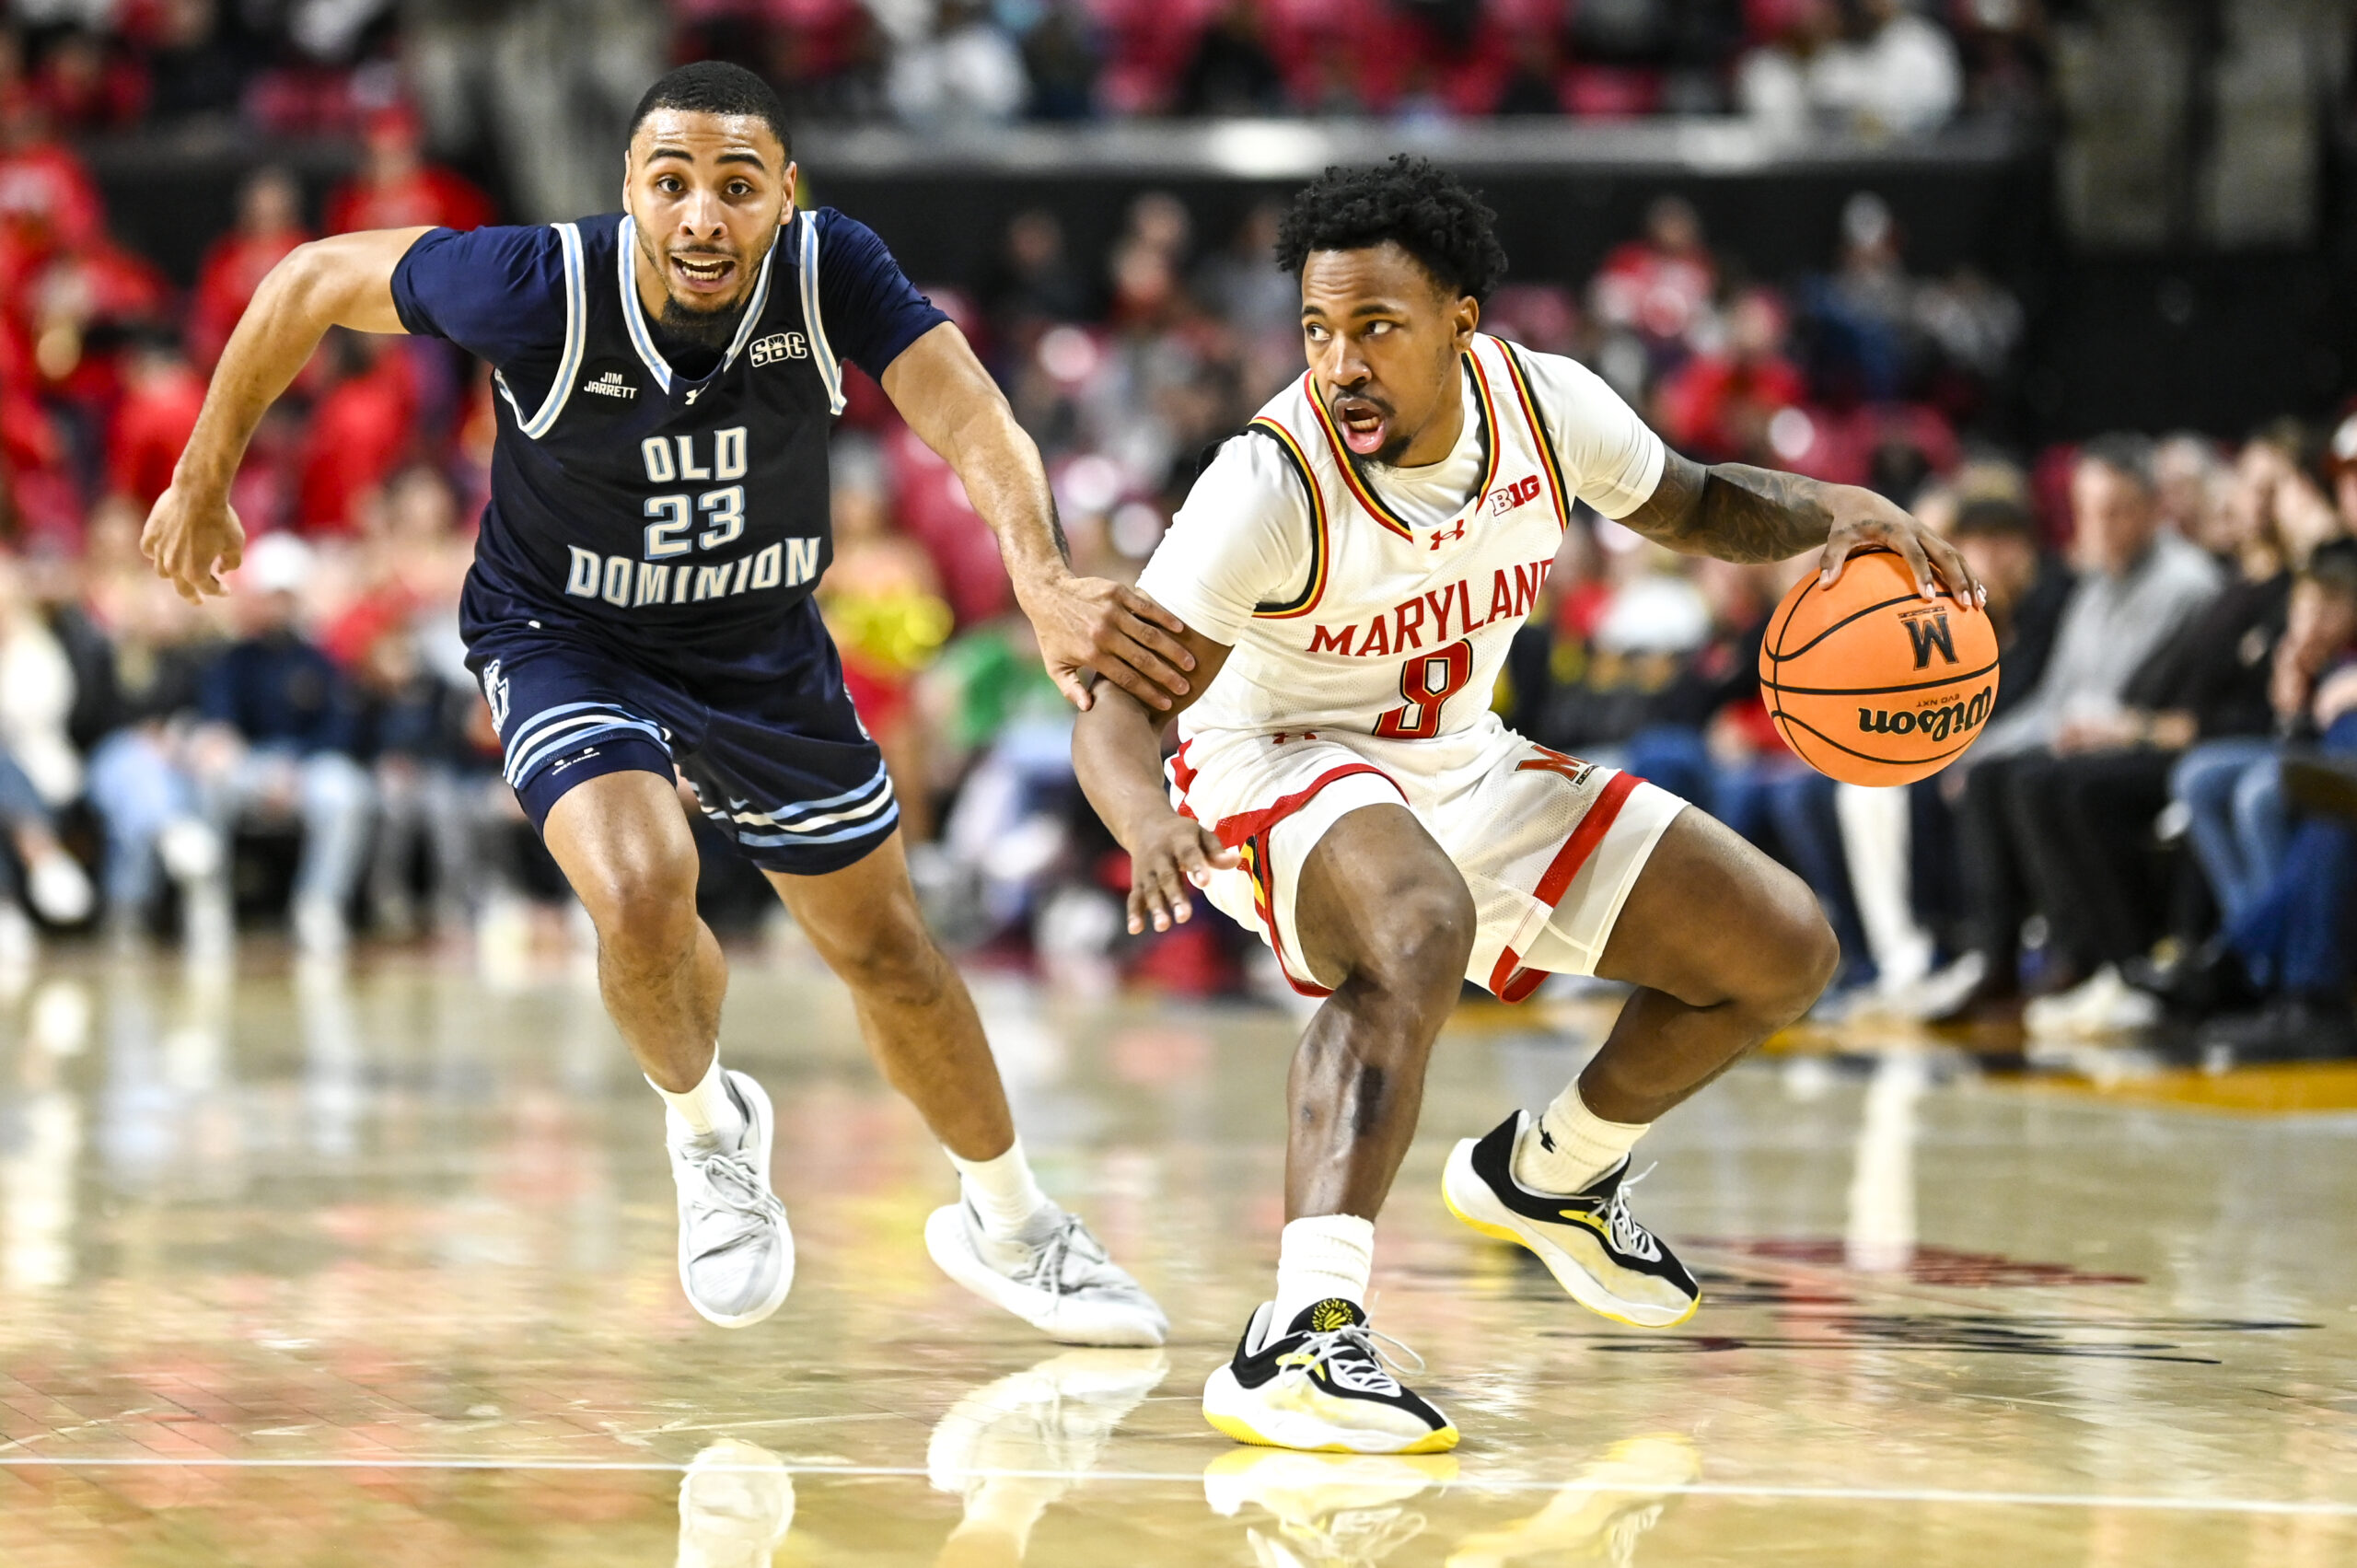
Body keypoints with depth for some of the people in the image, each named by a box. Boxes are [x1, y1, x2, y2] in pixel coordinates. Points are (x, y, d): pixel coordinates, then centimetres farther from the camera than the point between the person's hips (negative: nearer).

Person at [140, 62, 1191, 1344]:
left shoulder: (831, 273, -25)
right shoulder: (540, 289, -30)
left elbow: (973, 423, -37)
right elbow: (311, 282, -16)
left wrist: (1045, 585, -57)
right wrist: (203, 483, -6)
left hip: (765, 649, 3)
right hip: (566, 644, -3)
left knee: (884, 947, 14)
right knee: (642, 894, -30)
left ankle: (1007, 1226, 40)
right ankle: (705, 1128, 4)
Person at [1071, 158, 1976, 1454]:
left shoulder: (1543, 403, -13)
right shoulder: (1272, 483, -28)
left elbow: (1693, 508, 8)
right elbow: (1118, 712, -29)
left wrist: (1833, 510, -12)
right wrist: (1149, 820, -51)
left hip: (1463, 768, 7)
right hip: (1282, 777, -7)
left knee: (1782, 953, 6)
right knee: (1421, 928, -41)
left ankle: (1547, 1171, 30)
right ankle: (1297, 1340, -49)